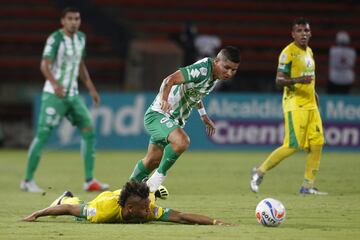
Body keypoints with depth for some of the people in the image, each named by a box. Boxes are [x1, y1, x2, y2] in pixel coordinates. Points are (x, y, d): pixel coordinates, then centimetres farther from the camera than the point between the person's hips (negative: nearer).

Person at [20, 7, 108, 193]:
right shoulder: (55, 39, -12)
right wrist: (55, 83, -39)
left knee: (89, 131, 0)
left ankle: (89, 181, 5)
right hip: (54, 95, -7)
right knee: (43, 134, -9)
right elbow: (44, 65, -22)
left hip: (72, 95, 7)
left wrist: (91, 89, 20)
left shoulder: (81, 38, 10)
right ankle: (27, 181, 1)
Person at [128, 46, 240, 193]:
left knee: (152, 161, 18)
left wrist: (204, 116, 24)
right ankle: (160, 175, -13)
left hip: (174, 119, 10)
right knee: (182, 141, -34)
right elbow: (170, 80, -38)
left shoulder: (216, 75, 4)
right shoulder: (202, 69, -26)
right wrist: (164, 100, -55)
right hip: (158, 114, -10)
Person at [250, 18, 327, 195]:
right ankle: (260, 172, -2)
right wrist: (298, 80, -30)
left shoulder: (309, 51, 16)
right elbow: (279, 80, -16)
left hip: (311, 105, 8)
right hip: (295, 105, -8)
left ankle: (308, 186, 6)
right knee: (294, 145, -15)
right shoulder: (288, 52, -10)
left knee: (317, 144, 1)